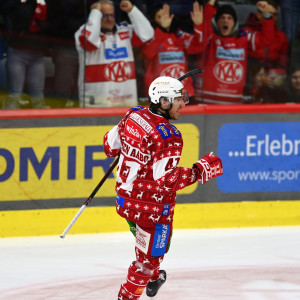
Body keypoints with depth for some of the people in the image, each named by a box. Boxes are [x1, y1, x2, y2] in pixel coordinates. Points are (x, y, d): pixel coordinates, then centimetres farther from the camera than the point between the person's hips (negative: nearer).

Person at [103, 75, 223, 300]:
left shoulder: (134, 116, -3)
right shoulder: (168, 136, -27)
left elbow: (111, 145, 9)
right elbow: (166, 181, -29)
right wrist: (200, 171, -22)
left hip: (125, 199, 9)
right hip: (152, 206, -9)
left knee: (147, 238, 33)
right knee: (148, 258, 9)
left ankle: (153, 280, 53)